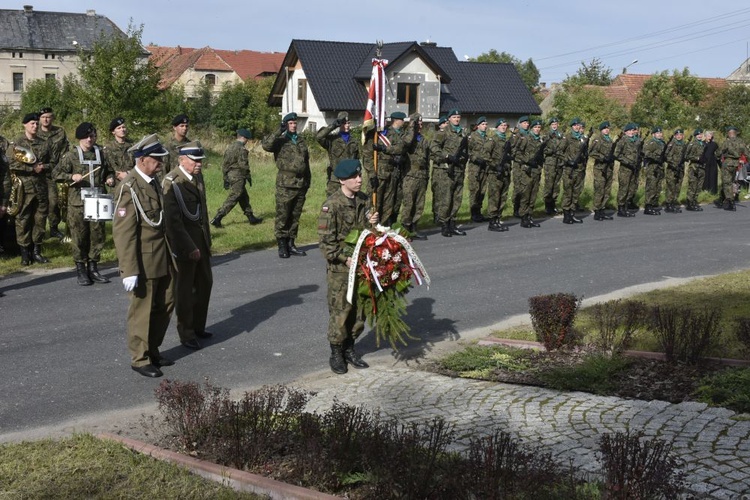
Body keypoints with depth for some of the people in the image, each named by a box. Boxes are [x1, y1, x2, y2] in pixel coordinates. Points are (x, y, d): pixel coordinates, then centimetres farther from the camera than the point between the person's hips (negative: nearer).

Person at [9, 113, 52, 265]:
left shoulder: (44, 143, 12)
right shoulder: (18, 143, 0)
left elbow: (51, 163, 14)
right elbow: (13, 165, -9)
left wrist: (44, 167, -7)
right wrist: (33, 169, -13)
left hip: (41, 188, 3)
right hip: (24, 188, -3)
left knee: (40, 219, 6)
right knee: (23, 220, 0)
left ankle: (36, 251, 16)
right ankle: (24, 253, 7)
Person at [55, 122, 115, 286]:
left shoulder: (101, 154, 10)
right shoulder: (71, 155, 0)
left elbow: (109, 172, 21)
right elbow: (57, 174, 0)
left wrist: (110, 179, -1)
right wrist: (72, 176, -16)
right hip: (78, 202, -3)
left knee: (98, 235, 6)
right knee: (79, 237, 1)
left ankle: (93, 268, 18)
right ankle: (81, 270, 11)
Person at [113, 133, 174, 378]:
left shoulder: (154, 182, 9)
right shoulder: (130, 188, -17)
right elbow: (122, 231, -20)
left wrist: (171, 253, 20)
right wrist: (129, 271, -23)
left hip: (162, 257, 8)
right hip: (143, 260, -8)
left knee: (165, 304, 16)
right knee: (142, 310, 5)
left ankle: (152, 350, 32)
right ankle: (140, 359, 20)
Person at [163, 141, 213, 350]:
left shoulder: (197, 177, 8)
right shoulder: (172, 182, -17)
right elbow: (172, 220, -20)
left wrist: (207, 239, 15)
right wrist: (189, 247, -19)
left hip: (201, 240, 8)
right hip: (183, 243, -8)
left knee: (205, 283, 15)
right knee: (184, 289, 4)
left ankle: (198, 327, 31)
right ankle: (186, 334, 17)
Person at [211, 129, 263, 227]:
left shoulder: (230, 147, 12)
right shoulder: (242, 149, -15)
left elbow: (224, 164, 15)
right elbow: (243, 165, -17)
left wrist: (225, 178, 19)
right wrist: (248, 176, -6)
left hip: (230, 175, 10)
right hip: (238, 177, -10)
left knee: (244, 198, 17)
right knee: (232, 199, -7)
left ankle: (251, 217, 25)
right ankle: (217, 218, -9)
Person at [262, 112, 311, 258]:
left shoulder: (301, 141, 18)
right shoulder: (280, 141, 0)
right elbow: (266, 145, -21)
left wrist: (307, 181, 20)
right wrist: (279, 131, -22)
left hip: (301, 184, 5)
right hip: (285, 185, -5)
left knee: (295, 217, 10)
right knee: (282, 216, -3)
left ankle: (291, 244, 18)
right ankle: (282, 246, 3)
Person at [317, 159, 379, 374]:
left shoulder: (364, 201, 6)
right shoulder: (332, 205, -14)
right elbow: (326, 240, -15)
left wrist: (371, 223, -6)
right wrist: (345, 258, -21)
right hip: (339, 267, -6)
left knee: (359, 309, 12)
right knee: (339, 311, 1)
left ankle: (349, 348, 29)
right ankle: (336, 354, 16)